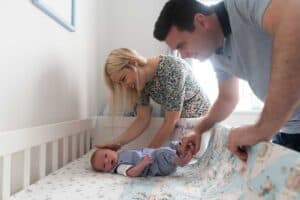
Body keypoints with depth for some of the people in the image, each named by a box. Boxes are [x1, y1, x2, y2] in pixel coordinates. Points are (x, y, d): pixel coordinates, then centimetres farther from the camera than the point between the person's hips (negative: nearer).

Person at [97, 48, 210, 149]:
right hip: (172, 122, 5)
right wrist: (117, 142, -24)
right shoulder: (142, 79, -11)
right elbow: (143, 119, -13)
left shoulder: (171, 69, -31)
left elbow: (171, 121, -30)